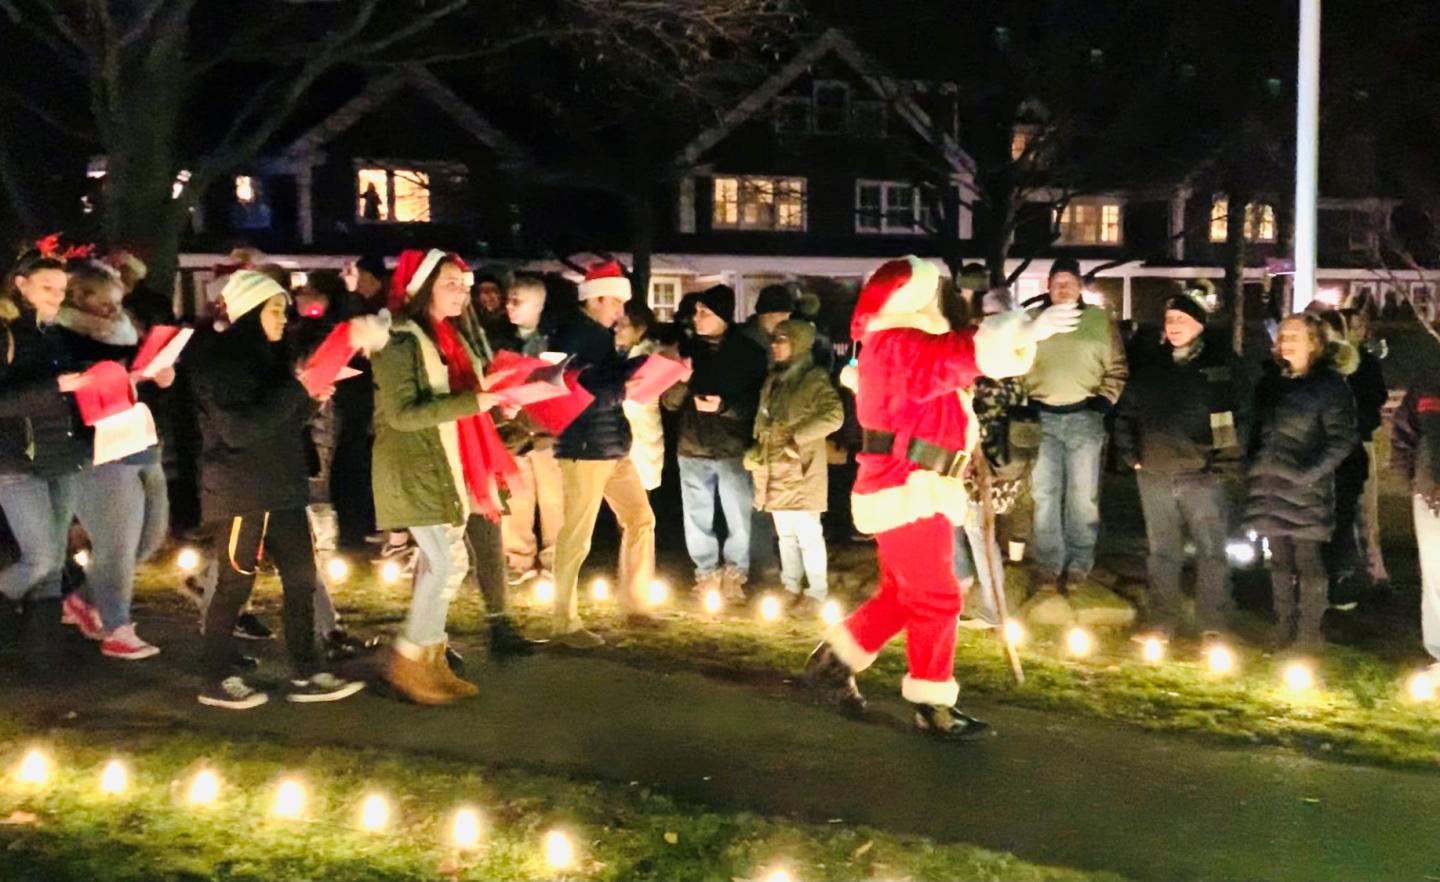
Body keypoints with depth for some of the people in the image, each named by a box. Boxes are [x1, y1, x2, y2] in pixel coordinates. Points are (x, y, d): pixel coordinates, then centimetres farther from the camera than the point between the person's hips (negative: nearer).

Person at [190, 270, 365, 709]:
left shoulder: (269, 354, 13)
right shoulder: (217, 359, -11)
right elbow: (237, 429, -22)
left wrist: (310, 398, -2)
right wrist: (297, 391, -22)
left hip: (280, 487, 8)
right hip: (239, 492, -8)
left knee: (301, 577, 6)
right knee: (236, 584, 0)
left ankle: (305, 676, 12)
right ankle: (216, 682, 14)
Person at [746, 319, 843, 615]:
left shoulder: (813, 379, -12)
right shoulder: (773, 380, 13)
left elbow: (834, 415, -24)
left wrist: (797, 438, -24)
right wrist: (755, 452, 9)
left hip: (801, 472, -8)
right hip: (776, 471, 8)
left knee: (807, 534, -3)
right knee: (785, 534, 16)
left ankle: (816, 594, 7)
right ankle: (789, 587, 26)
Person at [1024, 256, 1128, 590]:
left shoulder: (1099, 319, 6)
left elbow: (1116, 367, 7)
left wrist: (1105, 400, -5)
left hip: (1084, 417, -1)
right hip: (1042, 417, 1)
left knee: (1082, 496, 4)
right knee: (1044, 494, 2)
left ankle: (1080, 565, 14)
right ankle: (1049, 566, 9)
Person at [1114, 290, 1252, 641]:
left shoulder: (1225, 363, 1)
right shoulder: (1150, 367, 12)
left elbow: (1245, 415, -4)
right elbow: (1125, 412, 18)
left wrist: (1230, 463, -10)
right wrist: (1131, 454, 8)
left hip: (1204, 475, -4)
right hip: (1155, 474, 4)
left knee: (1211, 550, -3)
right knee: (1162, 551, 10)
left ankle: (1213, 629, 2)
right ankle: (1161, 625, 18)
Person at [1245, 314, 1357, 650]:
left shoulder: (1330, 384, -5)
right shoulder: (1271, 381, 13)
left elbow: (1341, 439, -9)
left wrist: (1312, 472, -18)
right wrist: (1253, 467, 8)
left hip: (1305, 487, -6)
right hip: (1270, 484, 6)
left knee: (1306, 559, -3)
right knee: (1279, 560, 12)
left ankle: (1309, 632, 5)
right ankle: (1283, 628, 21)